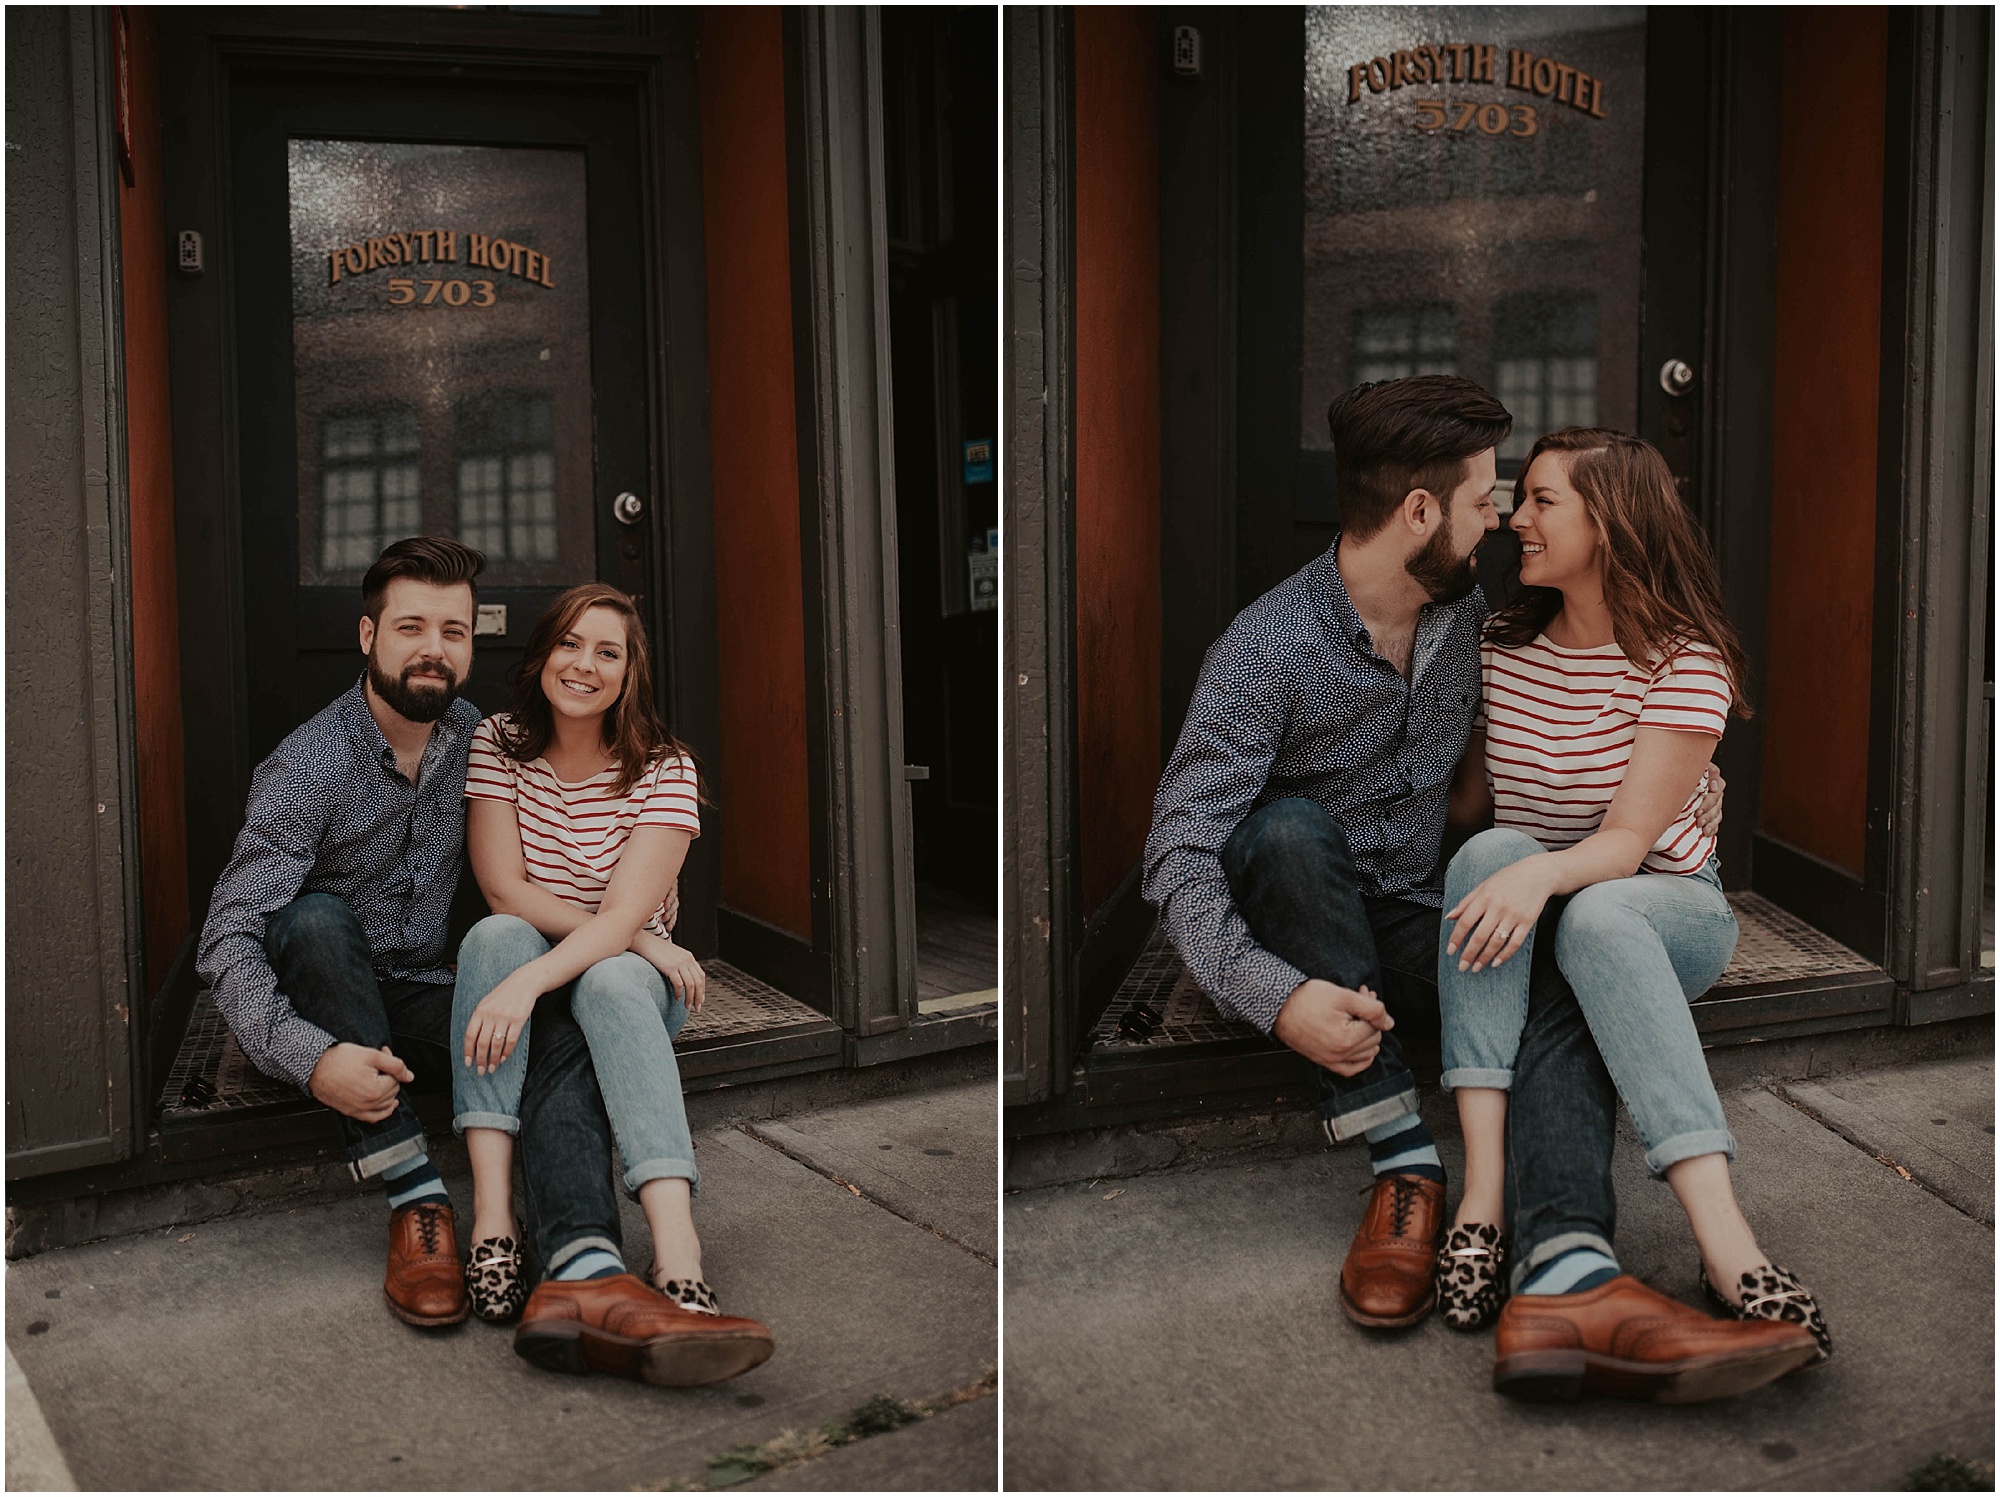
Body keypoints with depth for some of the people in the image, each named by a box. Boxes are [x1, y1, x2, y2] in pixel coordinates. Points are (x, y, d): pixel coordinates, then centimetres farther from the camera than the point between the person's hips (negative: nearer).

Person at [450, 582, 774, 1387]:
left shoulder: (664, 770, -10)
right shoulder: (499, 743, -3)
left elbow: (623, 915, -22)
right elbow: (505, 890, -11)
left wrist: (529, 980, -39)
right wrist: (643, 939, -19)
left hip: (624, 975, -2)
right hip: (518, 960, 2)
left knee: (612, 983, -36)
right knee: (496, 935, -32)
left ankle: (678, 1255, -56)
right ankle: (491, 1215, -42)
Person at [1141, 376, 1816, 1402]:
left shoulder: (1465, 611, 4)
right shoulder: (1265, 651, -19)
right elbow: (1178, 855, -25)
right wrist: (1275, 996, -40)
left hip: (1413, 931, 4)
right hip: (1296, 934, -4)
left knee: (1565, 985, -27)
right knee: (1289, 828, -36)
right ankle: (1401, 1160, -32)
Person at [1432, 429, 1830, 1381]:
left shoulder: (1687, 660, -12)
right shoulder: (1500, 647, 2)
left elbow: (1627, 841, -21)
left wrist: (1543, 873, -41)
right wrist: (1501, 873, -15)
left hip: (1667, 906, -3)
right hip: (1527, 902, 3)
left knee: (1594, 916, -39)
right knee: (1491, 849, -32)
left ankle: (1724, 1242, -52)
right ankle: (1482, 1193, -42)